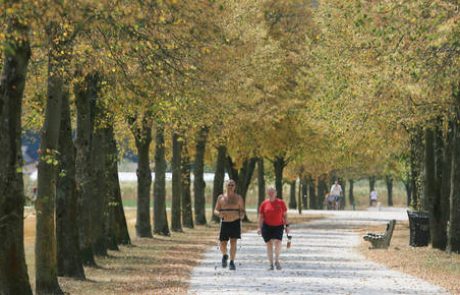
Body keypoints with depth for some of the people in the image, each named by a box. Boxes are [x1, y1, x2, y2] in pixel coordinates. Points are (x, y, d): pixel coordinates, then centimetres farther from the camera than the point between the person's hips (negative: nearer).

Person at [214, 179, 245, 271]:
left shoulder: (238, 198, 4)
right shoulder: (221, 197, 6)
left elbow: (242, 210, 4)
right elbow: (215, 210, 5)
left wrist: (242, 215, -19)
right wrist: (219, 213, -18)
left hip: (235, 223, -1)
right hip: (224, 223, 1)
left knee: (233, 242, -11)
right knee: (223, 244, 0)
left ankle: (232, 262, -6)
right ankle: (225, 256, 32)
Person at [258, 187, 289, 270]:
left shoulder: (281, 203, 3)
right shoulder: (264, 204, 2)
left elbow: (285, 215, 7)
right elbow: (261, 217, 4)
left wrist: (287, 226, 3)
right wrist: (260, 227, -3)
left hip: (278, 226, -1)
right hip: (267, 226, 1)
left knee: (278, 242, -17)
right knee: (269, 244, 1)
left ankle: (277, 260, 1)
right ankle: (271, 264, 8)